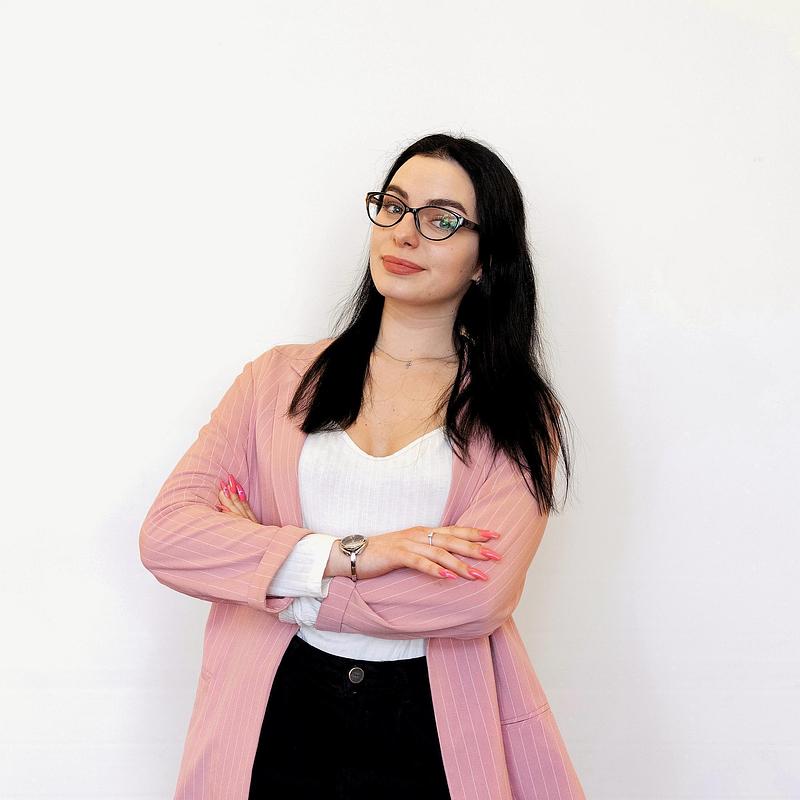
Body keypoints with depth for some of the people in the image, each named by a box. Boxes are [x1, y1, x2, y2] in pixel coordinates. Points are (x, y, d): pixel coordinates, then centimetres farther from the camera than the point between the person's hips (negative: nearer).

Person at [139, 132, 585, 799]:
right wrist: (347, 555, -17)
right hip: (278, 723, 2)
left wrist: (280, 577, -10)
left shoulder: (518, 413, 0)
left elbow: (478, 597, -15)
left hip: (438, 734, -1)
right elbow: (165, 534, -5)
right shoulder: (281, 377, 5)